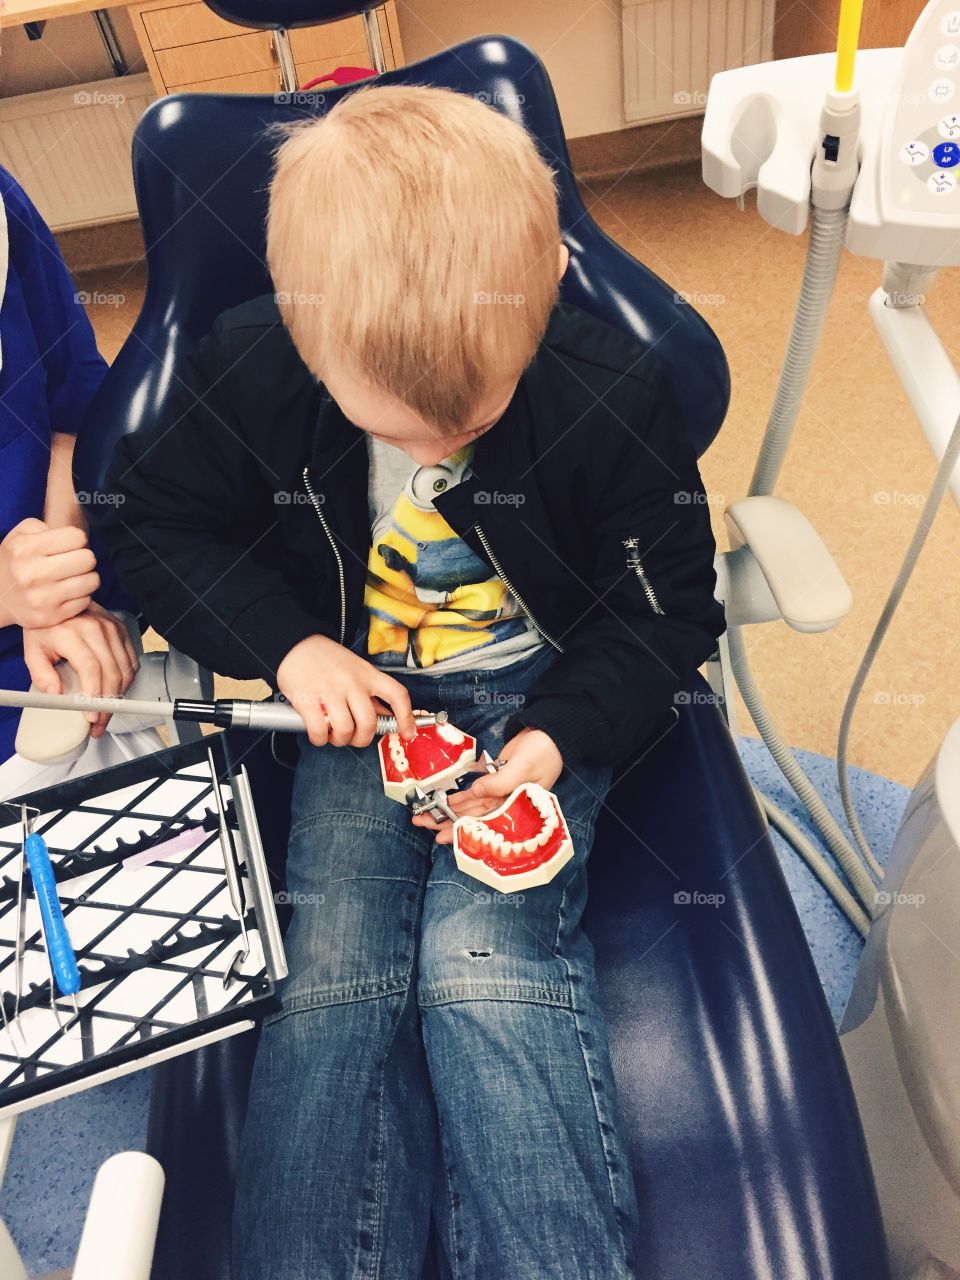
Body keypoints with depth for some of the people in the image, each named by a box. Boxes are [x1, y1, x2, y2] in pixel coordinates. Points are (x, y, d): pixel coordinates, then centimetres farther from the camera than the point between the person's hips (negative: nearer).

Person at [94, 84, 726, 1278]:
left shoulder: (608, 394, -16)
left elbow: (671, 600, -5)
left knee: (489, 957, -20)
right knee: (327, 971, -15)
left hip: (538, 694, -1)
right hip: (357, 695, 2)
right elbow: (157, 523, 3)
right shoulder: (245, 373, -13)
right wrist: (289, 646, -12)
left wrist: (557, 735, -19)